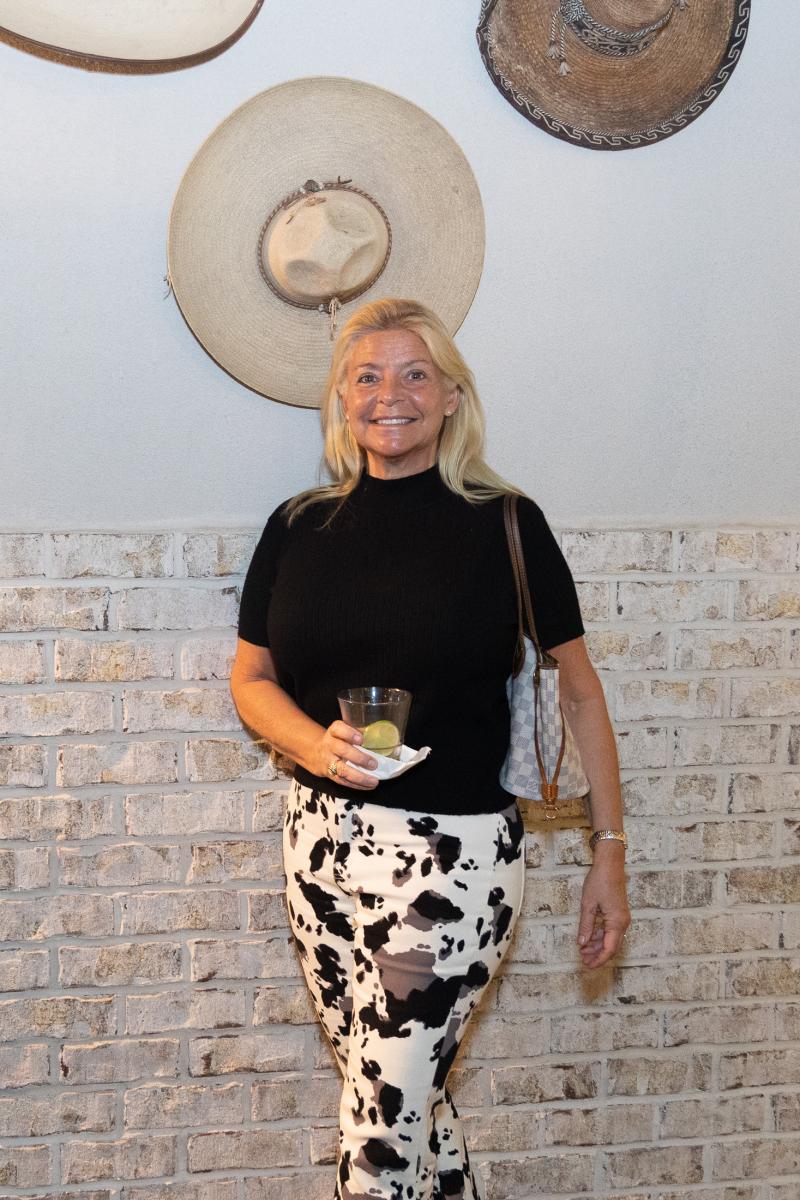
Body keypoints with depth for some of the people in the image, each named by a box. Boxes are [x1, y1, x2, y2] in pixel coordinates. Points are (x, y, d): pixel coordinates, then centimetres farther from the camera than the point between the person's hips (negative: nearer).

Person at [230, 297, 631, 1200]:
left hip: (453, 853, -4)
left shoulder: (503, 523, -4)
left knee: (378, 1126, -4)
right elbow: (250, 677, 11)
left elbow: (578, 690, 0)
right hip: (324, 841, 4)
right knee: (402, 1094, 17)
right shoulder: (299, 526, 6)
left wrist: (610, 851, -1)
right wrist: (315, 745, -11)